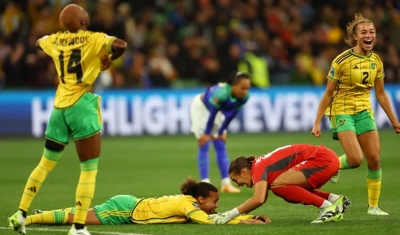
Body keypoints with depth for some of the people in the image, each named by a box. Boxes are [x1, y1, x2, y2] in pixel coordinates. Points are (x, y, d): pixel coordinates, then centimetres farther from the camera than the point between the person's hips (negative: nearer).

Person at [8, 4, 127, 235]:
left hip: (60, 106, 6)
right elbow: (121, 45, -24)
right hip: (82, 106, -6)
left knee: (46, 164, 20)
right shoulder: (93, 39, -8)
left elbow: (38, 42, 32)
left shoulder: (55, 40, 9)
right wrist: (109, 59, -5)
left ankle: (21, 214, 21)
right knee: (89, 170, -1)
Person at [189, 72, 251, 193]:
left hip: (218, 109, 6)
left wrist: (221, 132, -3)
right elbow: (213, 113, -30)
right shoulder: (221, 93, -43)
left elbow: (231, 114, -10)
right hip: (201, 107, -6)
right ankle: (205, 183, -9)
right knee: (204, 146, -8)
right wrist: (207, 133, -18)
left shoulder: (244, 97, -24)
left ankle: (226, 183, 2)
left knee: (221, 147, 3)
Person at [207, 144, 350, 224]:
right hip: (327, 158, 10)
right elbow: (261, 199, 17)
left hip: (324, 159, -10)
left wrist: (230, 215, -21)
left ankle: (328, 207, -13)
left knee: (278, 185, -14)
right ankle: (336, 200, 12)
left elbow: (258, 200, -27)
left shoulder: (259, 168, -12)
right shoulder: (262, 165, 15)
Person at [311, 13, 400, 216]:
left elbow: (381, 94, 12)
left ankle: (373, 206, 9)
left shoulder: (376, 61, 3)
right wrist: (317, 122, -8)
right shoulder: (342, 61, -13)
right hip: (342, 111, -5)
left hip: (364, 111, 5)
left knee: (374, 159, -3)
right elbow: (328, 94, -8)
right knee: (355, 160, -19)